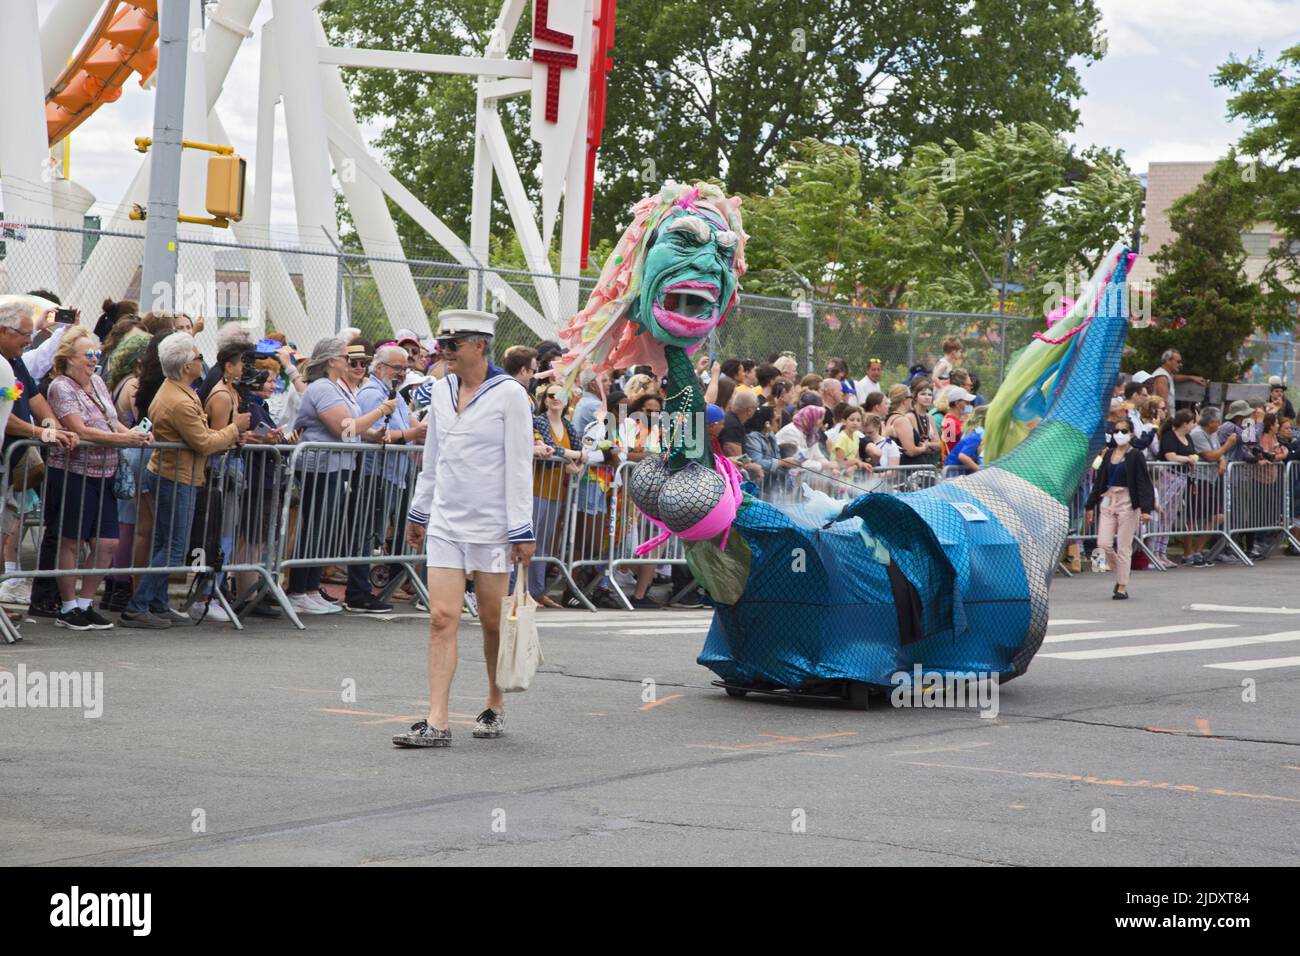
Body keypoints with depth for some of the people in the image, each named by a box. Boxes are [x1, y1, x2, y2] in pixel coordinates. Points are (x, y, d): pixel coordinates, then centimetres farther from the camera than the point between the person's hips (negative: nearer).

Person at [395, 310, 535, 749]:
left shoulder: (508, 394, -8)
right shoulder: (442, 390, 9)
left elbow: (519, 465, -9)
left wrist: (521, 530, -11)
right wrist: (418, 511, 22)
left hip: (491, 523, -4)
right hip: (445, 523, 5)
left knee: (493, 622, 5)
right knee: (441, 619, -5)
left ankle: (495, 707, 25)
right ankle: (437, 723, -9)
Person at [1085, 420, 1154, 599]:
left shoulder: (1136, 456, -5)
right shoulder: (1108, 455, 11)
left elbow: (1143, 483, -9)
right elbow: (1099, 481, 16)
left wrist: (1145, 509, -18)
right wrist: (1090, 505, 15)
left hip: (1127, 502, -5)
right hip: (1108, 500, 5)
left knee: (1124, 547, -2)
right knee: (1103, 544, -4)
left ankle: (1122, 587, 6)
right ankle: (1120, 574, 20)